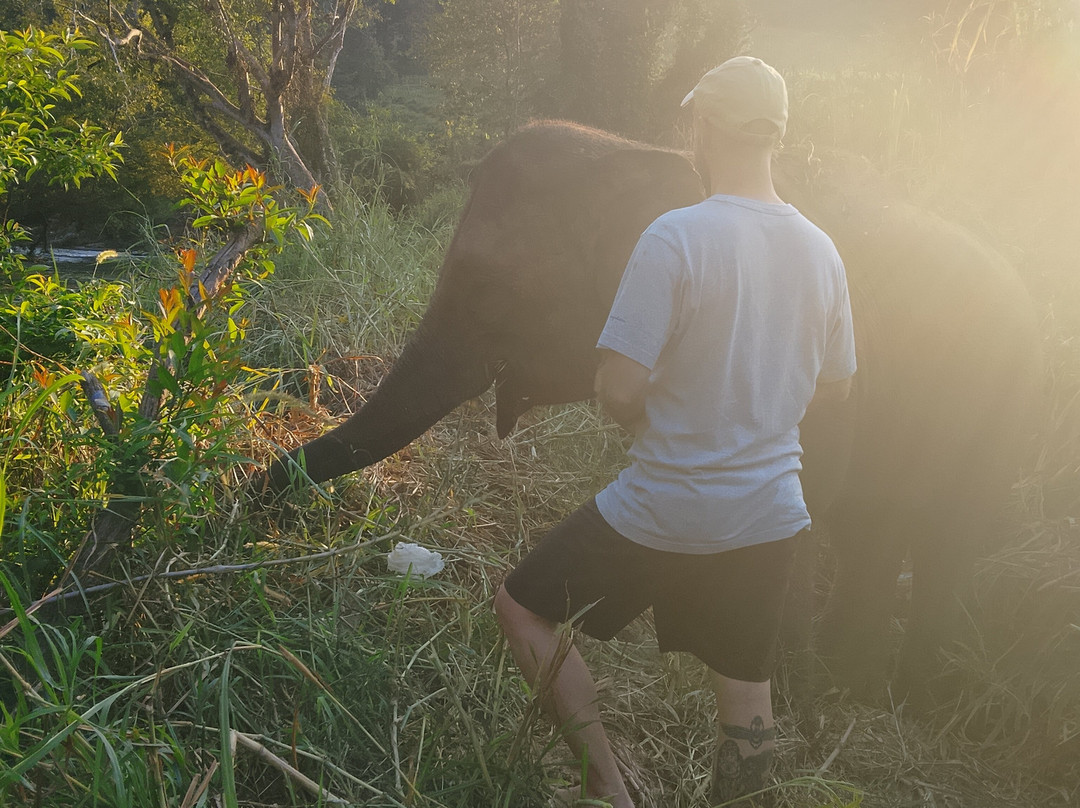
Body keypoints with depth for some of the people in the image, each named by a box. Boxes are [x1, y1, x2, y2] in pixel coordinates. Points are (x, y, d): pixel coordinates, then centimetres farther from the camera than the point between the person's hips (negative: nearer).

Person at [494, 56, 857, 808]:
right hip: (771, 517, 6)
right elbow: (836, 384, 12)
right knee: (747, 690, 20)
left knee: (522, 605, 13)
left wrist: (657, 418, 0)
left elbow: (618, 391, -21)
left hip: (664, 510, -5)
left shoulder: (677, 235, -20)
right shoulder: (821, 251, -1)